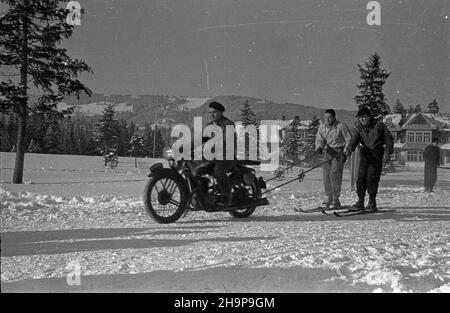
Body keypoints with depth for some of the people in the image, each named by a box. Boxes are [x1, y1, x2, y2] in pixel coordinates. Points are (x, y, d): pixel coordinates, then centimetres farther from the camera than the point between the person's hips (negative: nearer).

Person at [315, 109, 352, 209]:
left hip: (339, 152, -5)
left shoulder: (341, 127, -8)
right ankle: (329, 198, 17)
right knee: (326, 175, 3)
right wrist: (319, 147, -19)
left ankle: (336, 201, -12)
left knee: (334, 175, -13)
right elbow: (319, 139, 2)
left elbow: (349, 140, -6)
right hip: (328, 152, 6)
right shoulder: (322, 127, 7)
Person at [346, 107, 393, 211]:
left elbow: (388, 138, 1)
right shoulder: (358, 126, 3)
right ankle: (360, 201, 3)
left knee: (372, 177, -12)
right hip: (365, 153, 4)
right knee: (361, 176, -4)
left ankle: (372, 202, -3)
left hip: (377, 153, -4)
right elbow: (354, 139, -11)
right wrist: (350, 149, -31)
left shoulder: (379, 125, -6)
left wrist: (388, 153, -6)